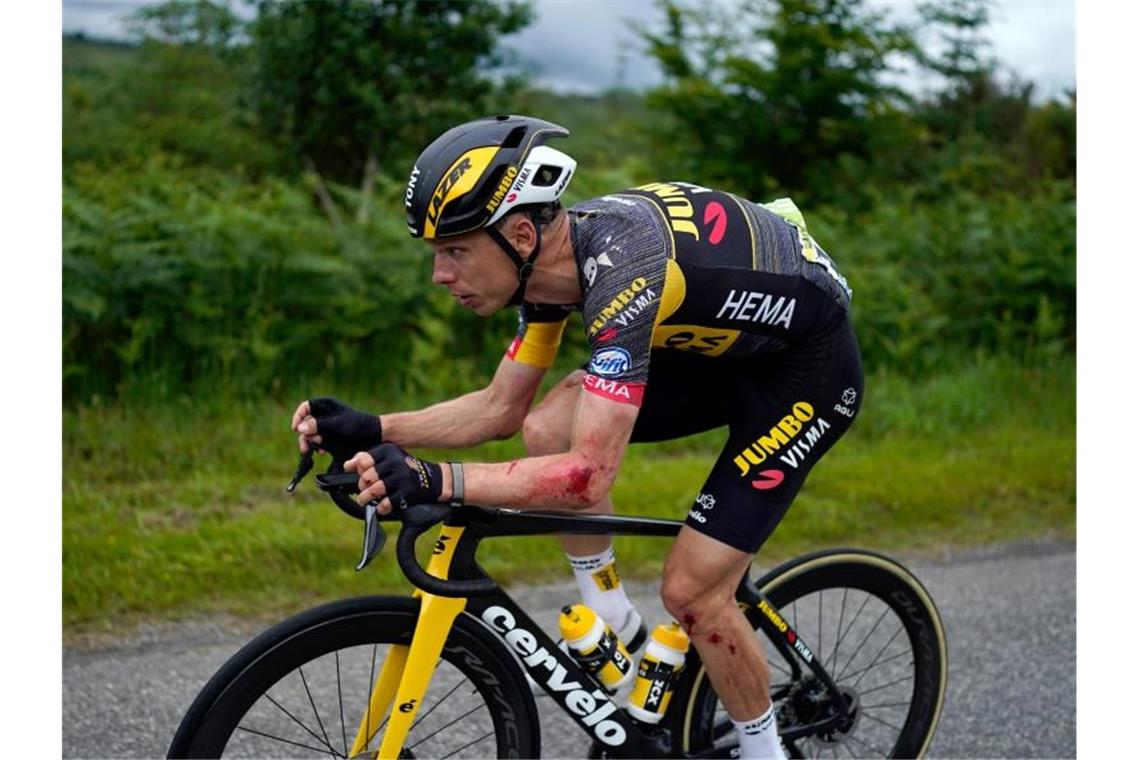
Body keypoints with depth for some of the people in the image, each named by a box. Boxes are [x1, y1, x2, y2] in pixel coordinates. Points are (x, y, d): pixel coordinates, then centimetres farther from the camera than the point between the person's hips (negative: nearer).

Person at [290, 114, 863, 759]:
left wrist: (434, 482, -46)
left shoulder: (620, 265, -36)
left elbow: (588, 477, -39)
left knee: (691, 591, -9)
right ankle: (619, 633, 8)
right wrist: (370, 430, -10)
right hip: (723, 344, 8)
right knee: (547, 431, -10)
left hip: (809, 365, -8)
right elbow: (502, 408, 2)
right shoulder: (550, 256, -10)